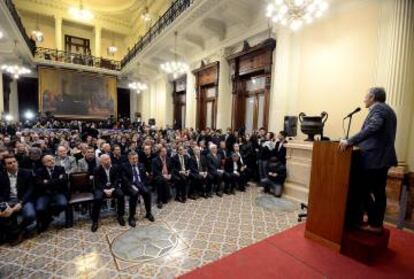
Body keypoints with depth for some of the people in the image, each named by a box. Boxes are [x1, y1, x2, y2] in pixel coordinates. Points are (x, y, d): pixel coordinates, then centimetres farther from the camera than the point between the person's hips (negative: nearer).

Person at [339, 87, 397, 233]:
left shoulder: (378, 108, -10)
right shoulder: (387, 109, 20)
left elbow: (372, 128, -28)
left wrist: (350, 141, -32)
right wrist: (355, 142, 20)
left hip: (375, 157, -10)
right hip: (383, 157, 10)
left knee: (365, 191, -2)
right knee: (379, 192, 12)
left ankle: (374, 224, 6)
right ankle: (377, 224, 20)